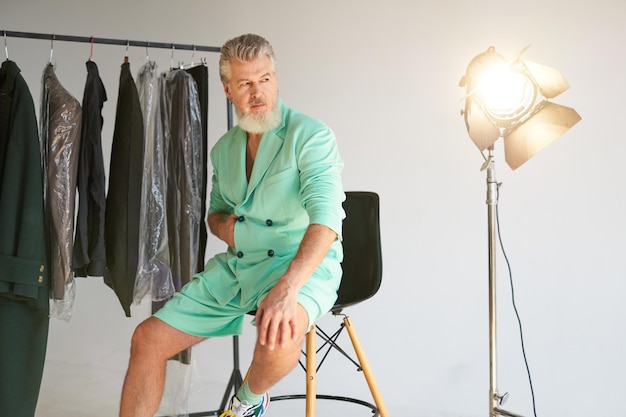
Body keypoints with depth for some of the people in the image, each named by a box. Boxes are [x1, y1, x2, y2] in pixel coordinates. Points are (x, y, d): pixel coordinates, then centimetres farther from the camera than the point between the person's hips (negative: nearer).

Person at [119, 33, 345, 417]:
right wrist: (222, 224, 1)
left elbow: (326, 216, -25)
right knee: (148, 339, -3)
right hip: (235, 266, 6)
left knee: (280, 331, -39)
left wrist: (286, 288, -39)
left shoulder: (310, 136, -11)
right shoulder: (224, 148, 12)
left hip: (303, 263, -6)